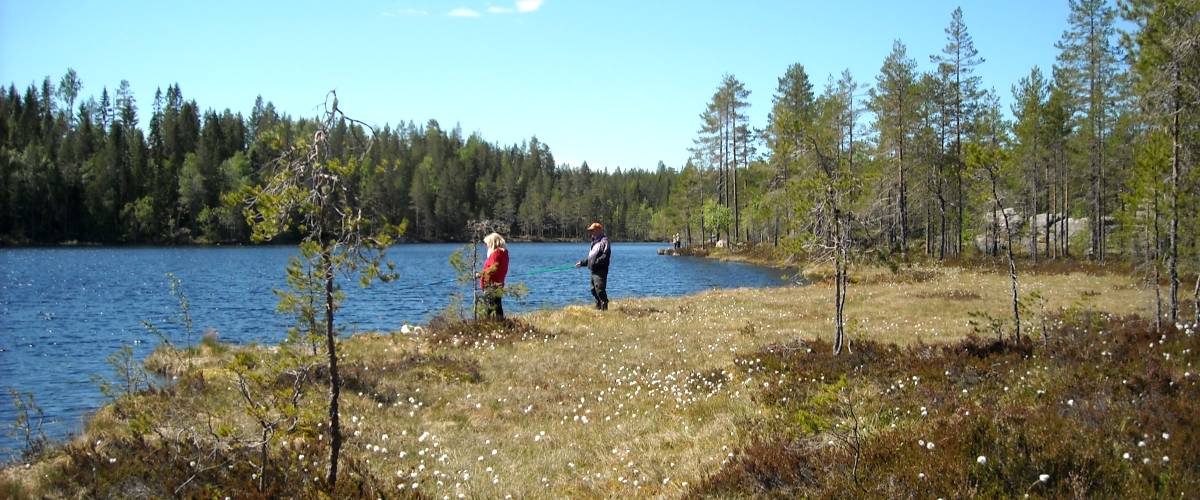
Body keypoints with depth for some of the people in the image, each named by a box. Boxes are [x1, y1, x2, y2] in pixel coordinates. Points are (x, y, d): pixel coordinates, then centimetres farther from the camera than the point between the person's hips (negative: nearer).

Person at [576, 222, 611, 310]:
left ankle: (604, 308, -11)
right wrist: (582, 263, 19)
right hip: (593, 271, 10)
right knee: (594, 290, 12)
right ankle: (598, 307, 20)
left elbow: (606, 256, -19)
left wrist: (596, 262, -25)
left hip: (600, 271, -10)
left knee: (600, 290, -14)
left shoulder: (604, 241, -8)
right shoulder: (594, 242, 23)